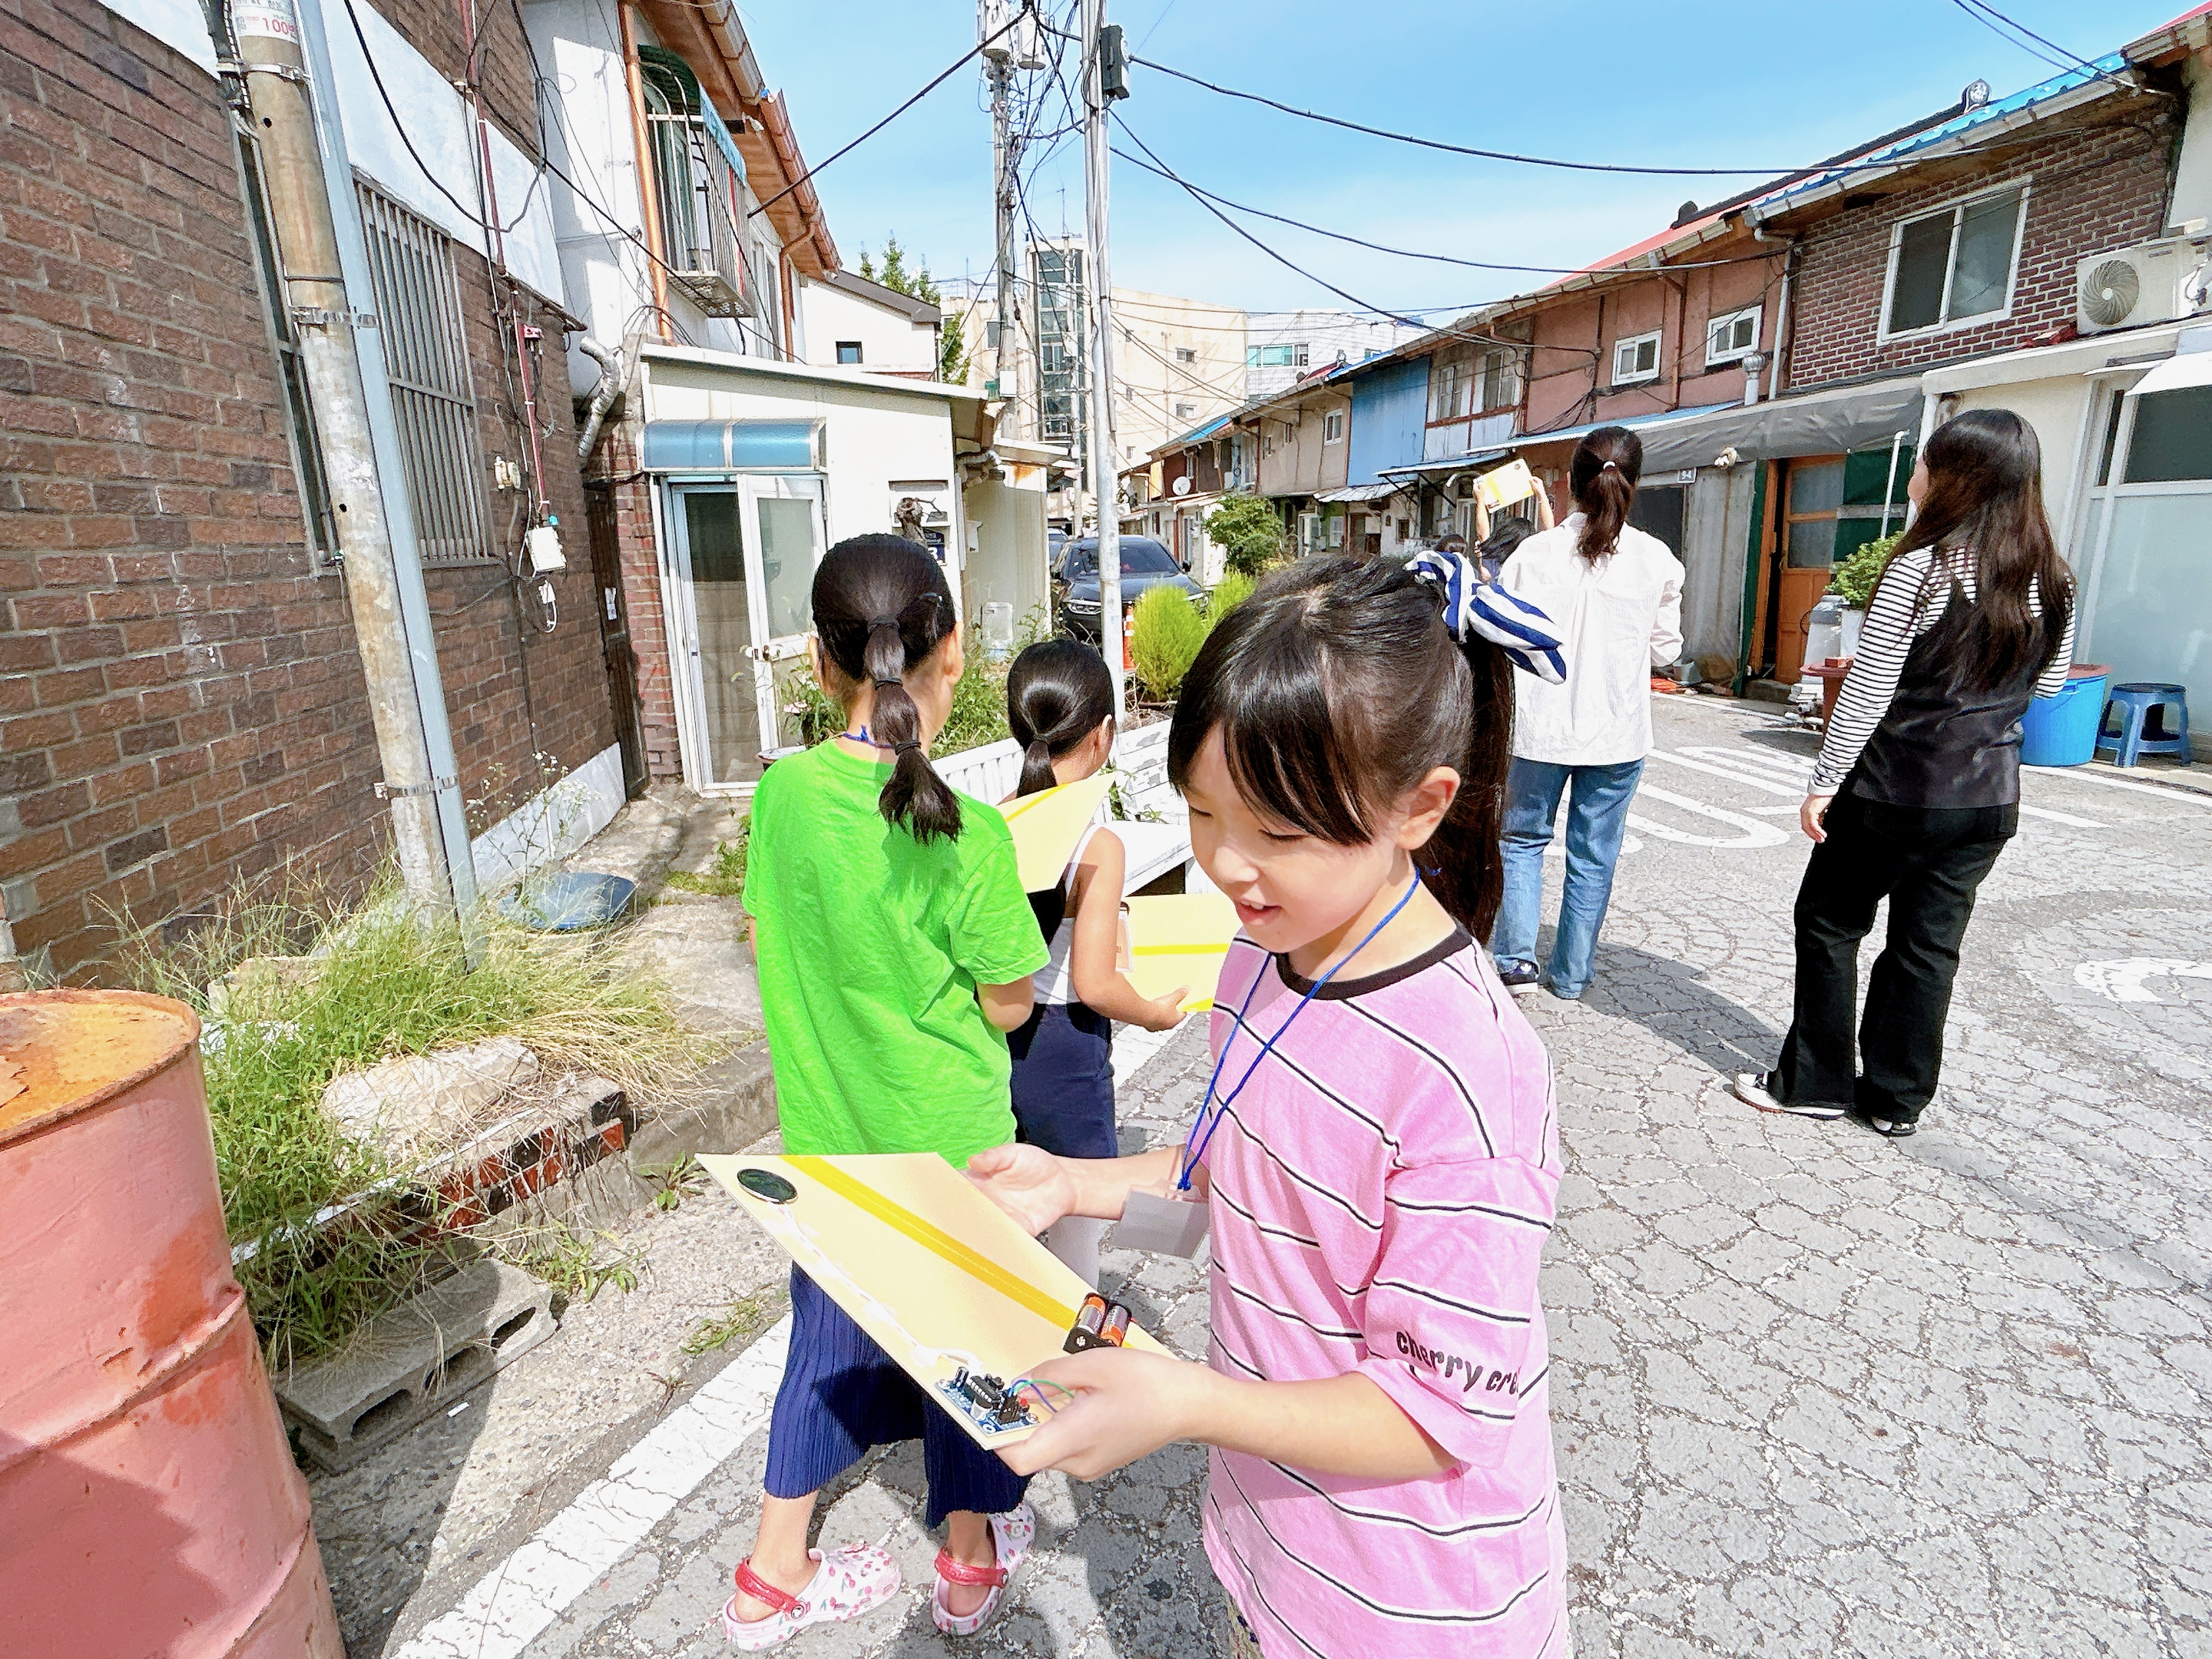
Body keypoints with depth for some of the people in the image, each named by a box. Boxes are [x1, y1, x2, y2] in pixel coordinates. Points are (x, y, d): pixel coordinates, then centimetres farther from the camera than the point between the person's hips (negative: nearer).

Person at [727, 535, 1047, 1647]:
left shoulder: (782, 794, -11)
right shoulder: (965, 833, -25)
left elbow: (765, 941, 3)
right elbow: (1009, 1006, -15)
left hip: (823, 1129, 4)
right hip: (946, 1138, -4)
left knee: (825, 1336, 24)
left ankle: (774, 1574, 43)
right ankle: (970, 1557, 43)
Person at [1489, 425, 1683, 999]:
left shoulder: (1536, 553, -10)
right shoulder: (1656, 559, -4)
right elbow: (1666, 648, 6)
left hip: (1541, 726, -1)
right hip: (1619, 733, 1)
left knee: (1523, 836, 17)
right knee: (1594, 855, 12)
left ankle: (1517, 956, 9)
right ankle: (1571, 974, 21)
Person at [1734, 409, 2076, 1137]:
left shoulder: (1921, 569, -16)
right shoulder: (2051, 578, 4)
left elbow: (1867, 691, -16)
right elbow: (2049, 682, 16)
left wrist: (1824, 782, -10)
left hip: (1896, 792, -6)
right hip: (1990, 798, 6)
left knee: (1830, 924, 9)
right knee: (1928, 946, 13)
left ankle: (1814, 1082, 17)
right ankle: (1897, 1098, 23)